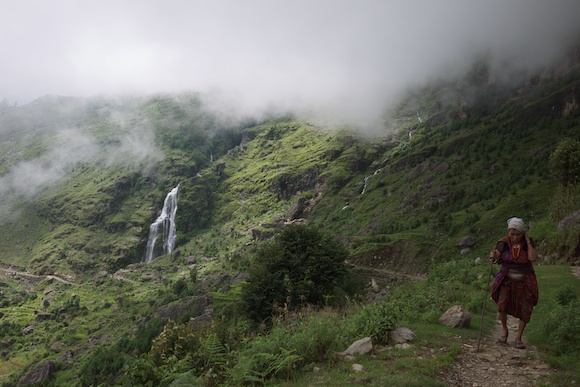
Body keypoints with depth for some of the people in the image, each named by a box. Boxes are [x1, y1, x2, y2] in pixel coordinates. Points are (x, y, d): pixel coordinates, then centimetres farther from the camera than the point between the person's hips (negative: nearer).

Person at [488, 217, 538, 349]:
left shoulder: (528, 242, -8)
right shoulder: (504, 242, -10)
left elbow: (533, 258, -22)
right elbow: (496, 257, -20)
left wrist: (528, 241, -20)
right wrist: (493, 255, -42)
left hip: (525, 281, 1)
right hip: (507, 279, -1)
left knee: (525, 310, -1)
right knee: (502, 305, -17)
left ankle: (519, 337, 17)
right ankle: (504, 330, 9)